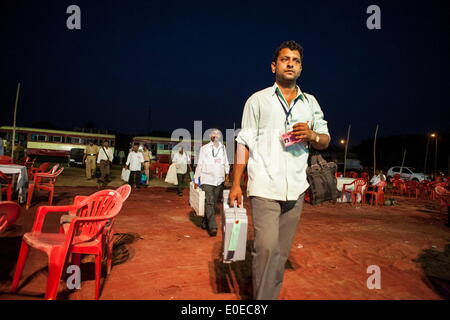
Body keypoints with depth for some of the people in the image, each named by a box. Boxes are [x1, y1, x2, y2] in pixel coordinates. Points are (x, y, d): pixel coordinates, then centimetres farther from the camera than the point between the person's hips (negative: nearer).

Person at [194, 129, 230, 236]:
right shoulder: (204, 148, 2)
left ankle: (205, 223, 25)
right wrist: (196, 180, 1)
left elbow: (226, 162, 16)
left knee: (213, 203, 10)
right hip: (207, 180, -4)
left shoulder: (222, 148, 12)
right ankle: (212, 227, -13)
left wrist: (227, 172, -2)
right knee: (209, 203, -12)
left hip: (219, 180, 4)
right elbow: (199, 164, 3)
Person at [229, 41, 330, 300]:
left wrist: (312, 135, -9)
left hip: (296, 188, 4)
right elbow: (244, 143, 2)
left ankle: (272, 296, 25)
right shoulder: (258, 100, 6)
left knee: (282, 251, 10)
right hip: (265, 186, -3)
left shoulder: (311, 103, 14)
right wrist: (236, 184, -4)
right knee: (266, 247, -13)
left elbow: (325, 141, 15)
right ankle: (261, 298, 5)